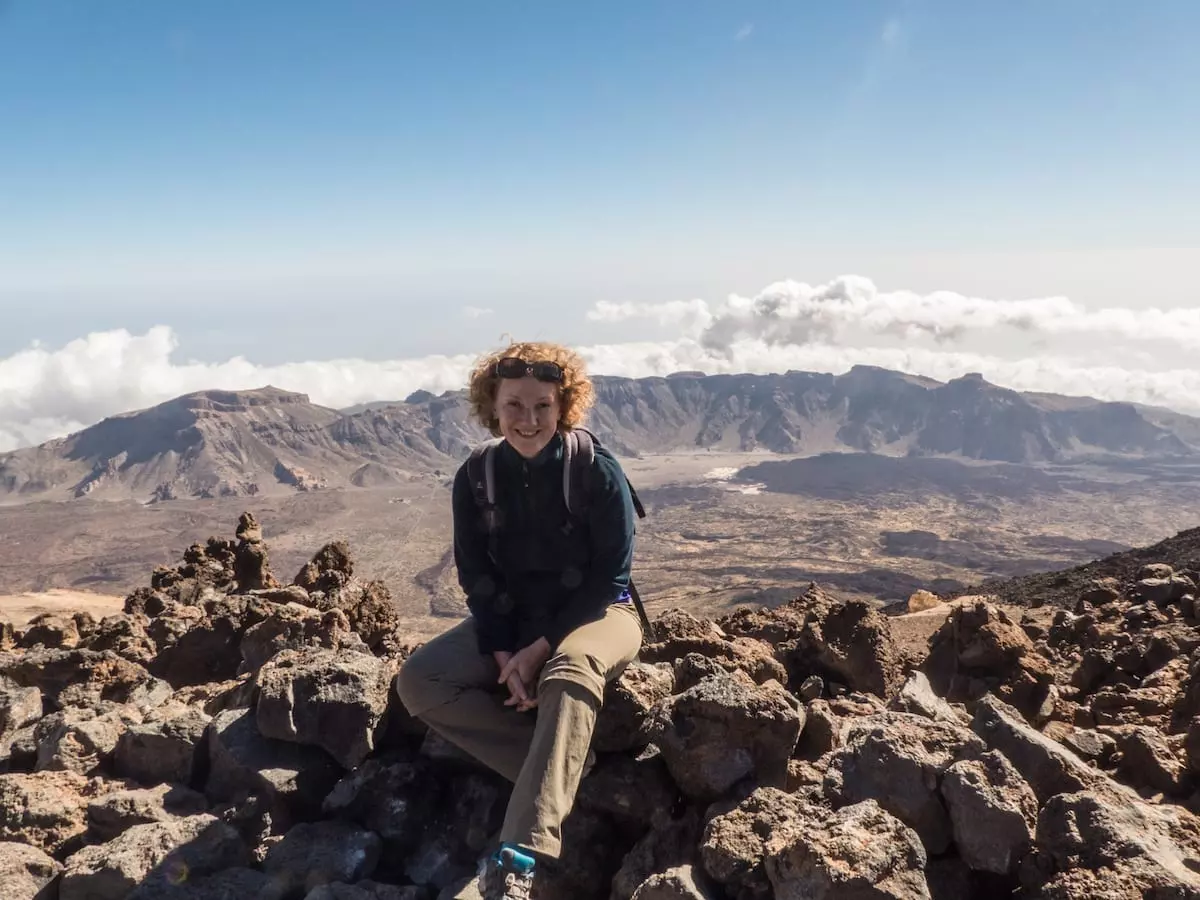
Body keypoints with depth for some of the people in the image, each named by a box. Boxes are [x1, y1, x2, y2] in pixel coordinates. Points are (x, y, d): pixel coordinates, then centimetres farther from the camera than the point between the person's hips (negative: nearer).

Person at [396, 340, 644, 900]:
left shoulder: (597, 472, -14)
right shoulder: (475, 477, -4)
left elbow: (610, 575, -13)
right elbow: (476, 575, 0)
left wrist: (541, 648, -20)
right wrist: (503, 653, -16)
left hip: (594, 613, -4)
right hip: (510, 620, 5)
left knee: (570, 670, -40)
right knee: (418, 681, -18)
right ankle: (564, 765, -19)